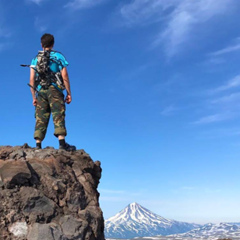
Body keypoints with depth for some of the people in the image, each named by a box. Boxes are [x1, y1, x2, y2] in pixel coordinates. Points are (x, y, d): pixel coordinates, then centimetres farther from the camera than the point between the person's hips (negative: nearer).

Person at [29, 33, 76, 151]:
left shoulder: (35, 59, 17)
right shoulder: (58, 56, 8)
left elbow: (32, 80, 10)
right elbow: (65, 76, -2)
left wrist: (34, 97, 13)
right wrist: (69, 93, 1)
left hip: (40, 91, 3)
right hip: (54, 90, -3)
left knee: (40, 118, 2)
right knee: (58, 116, -9)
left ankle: (38, 145, -3)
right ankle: (62, 143, -20)